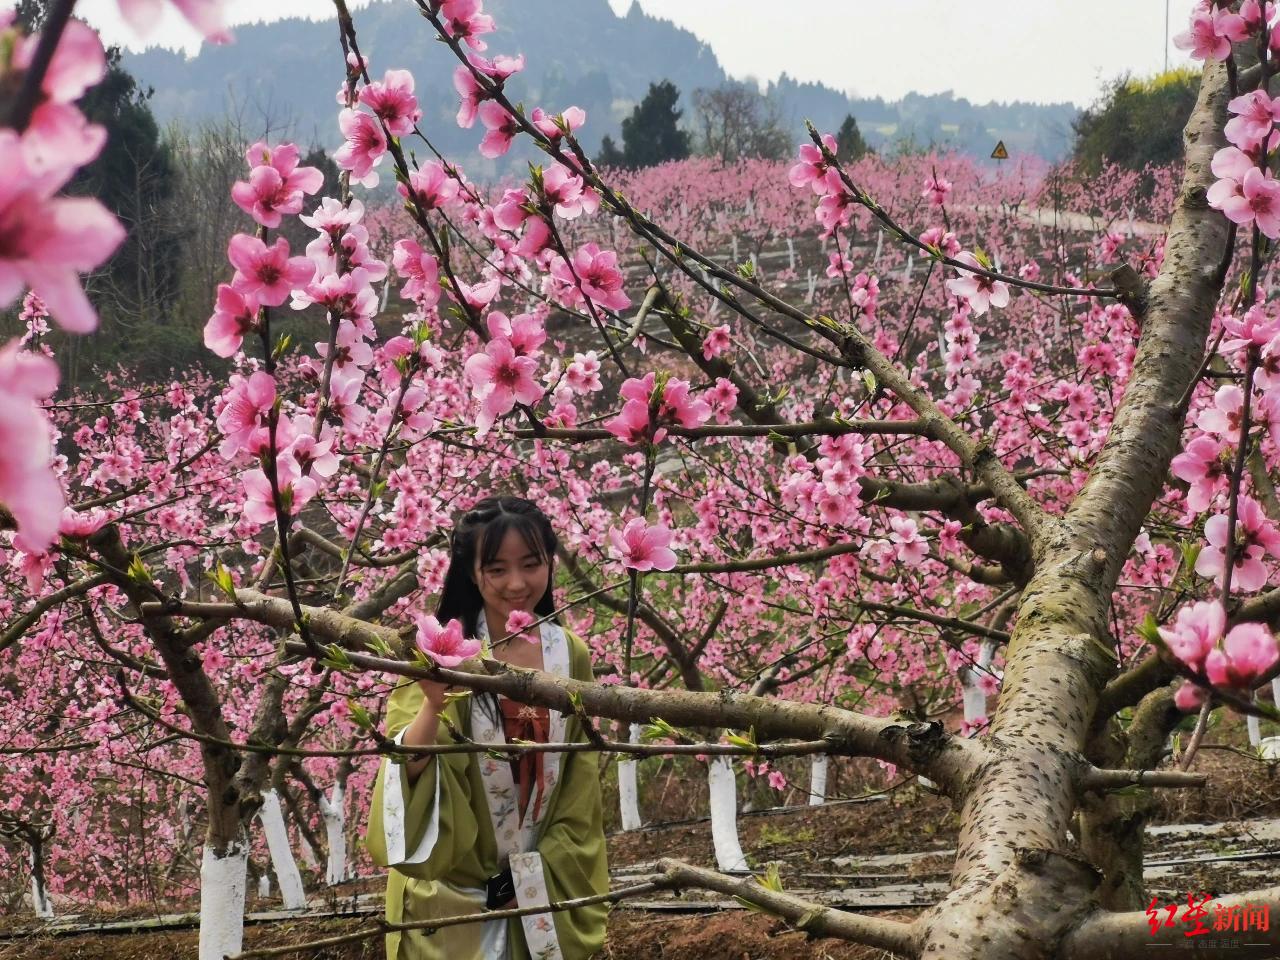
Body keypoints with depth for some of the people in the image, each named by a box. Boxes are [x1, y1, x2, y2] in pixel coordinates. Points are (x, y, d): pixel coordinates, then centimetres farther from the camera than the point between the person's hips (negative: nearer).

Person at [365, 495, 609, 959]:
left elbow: (580, 785, 4)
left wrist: (533, 877, -3)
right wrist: (434, 702, -36)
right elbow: (409, 773, -20)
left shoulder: (571, 655, -2)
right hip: (450, 897, -3)